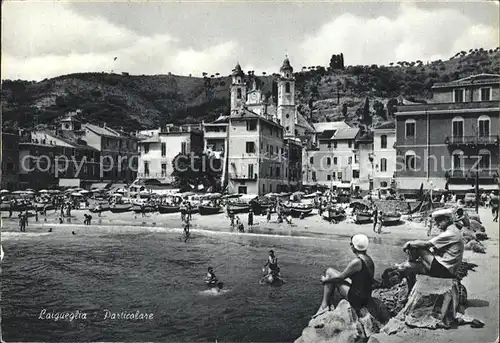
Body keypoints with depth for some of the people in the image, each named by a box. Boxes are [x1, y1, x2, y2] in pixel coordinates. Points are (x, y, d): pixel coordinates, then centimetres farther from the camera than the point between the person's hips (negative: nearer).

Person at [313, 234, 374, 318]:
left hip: (356, 299, -9)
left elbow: (340, 277, -14)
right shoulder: (369, 259, 6)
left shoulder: (357, 262, -22)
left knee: (329, 271, 0)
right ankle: (324, 305, 15)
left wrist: (325, 280, 4)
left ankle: (324, 306, 4)